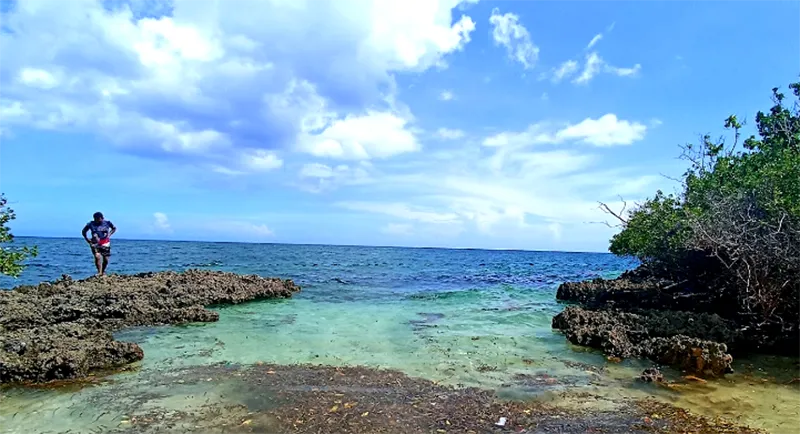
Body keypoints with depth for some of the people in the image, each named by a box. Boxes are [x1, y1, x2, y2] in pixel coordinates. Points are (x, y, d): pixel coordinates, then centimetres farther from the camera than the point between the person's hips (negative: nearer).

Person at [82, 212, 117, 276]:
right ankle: (99, 272, -20)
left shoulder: (107, 222, -1)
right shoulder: (91, 224, -2)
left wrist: (109, 234, 5)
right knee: (97, 256, -21)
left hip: (105, 242, 1)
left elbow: (114, 228, 18)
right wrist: (87, 239, 5)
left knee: (105, 259, 2)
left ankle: (103, 271, 24)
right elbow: (83, 231, 15)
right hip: (95, 243, -1)